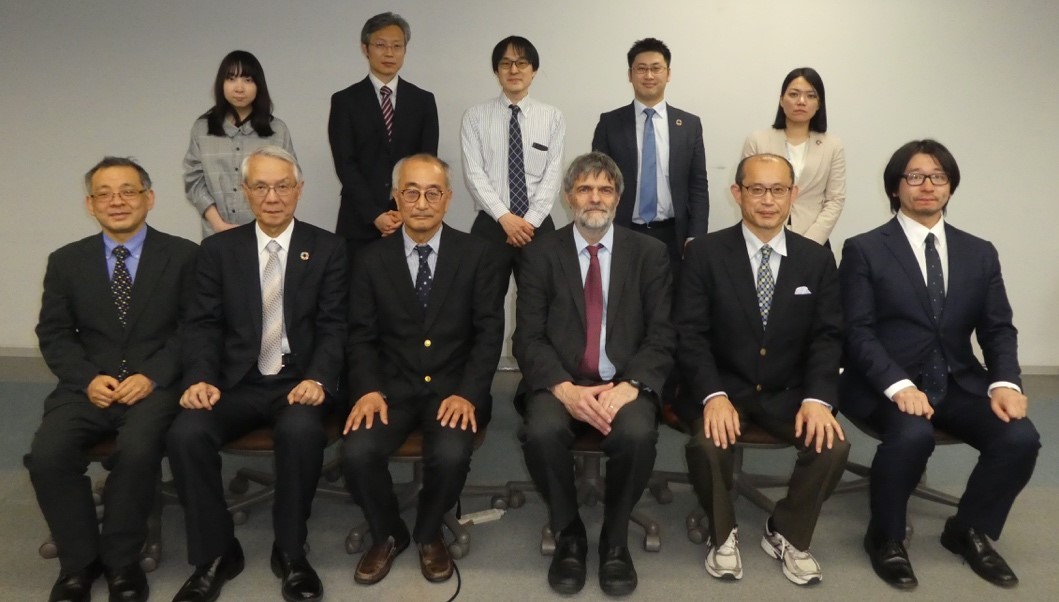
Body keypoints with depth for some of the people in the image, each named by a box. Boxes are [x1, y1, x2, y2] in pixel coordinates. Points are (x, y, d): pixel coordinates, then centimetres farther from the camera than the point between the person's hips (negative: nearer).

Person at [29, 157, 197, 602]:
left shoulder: (184, 256, 4)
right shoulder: (66, 261, 12)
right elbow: (53, 333, 9)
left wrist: (152, 376, -14)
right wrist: (88, 378, -10)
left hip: (155, 385, -3)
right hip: (87, 387, 3)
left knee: (137, 451, -31)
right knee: (47, 455, -24)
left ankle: (121, 562, -7)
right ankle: (79, 561, 0)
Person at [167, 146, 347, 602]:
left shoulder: (327, 249, 4)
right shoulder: (218, 249, 9)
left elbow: (333, 326, -3)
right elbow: (204, 324, 3)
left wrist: (317, 379, -21)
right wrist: (200, 378, -16)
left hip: (299, 381, -2)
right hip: (236, 382, 2)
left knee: (300, 430, -34)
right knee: (186, 434, -27)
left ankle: (290, 552, -10)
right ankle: (215, 554, -5)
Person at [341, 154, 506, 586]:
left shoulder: (478, 256, 2)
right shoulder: (372, 260, 6)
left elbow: (489, 333, -3)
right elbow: (362, 336, 3)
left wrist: (468, 394, -17)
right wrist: (369, 389, -15)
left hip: (453, 388, -1)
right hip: (392, 387, 2)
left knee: (451, 454, -29)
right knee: (357, 453, -25)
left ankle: (429, 534, 7)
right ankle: (387, 534, 9)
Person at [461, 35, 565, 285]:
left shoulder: (553, 117, 4)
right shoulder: (475, 116, 1)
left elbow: (553, 174, -2)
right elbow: (474, 174, -5)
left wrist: (531, 220, -12)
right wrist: (504, 217, -15)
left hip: (539, 226, 1)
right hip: (490, 225, -1)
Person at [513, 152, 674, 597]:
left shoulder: (649, 253, 8)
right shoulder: (541, 254, 6)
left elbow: (662, 336, 1)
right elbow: (528, 337, -1)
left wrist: (628, 385, -18)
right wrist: (565, 389, -19)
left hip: (624, 383, 0)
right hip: (560, 383, 0)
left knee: (637, 434, -31)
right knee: (542, 432, -31)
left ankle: (615, 539, -2)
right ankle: (568, 535, -2)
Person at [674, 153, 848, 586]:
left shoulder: (817, 260, 4)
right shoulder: (706, 252, -4)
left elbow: (827, 337, -1)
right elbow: (690, 334, -10)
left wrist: (817, 397, -19)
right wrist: (713, 395, -25)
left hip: (788, 393, 3)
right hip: (723, 387, -2)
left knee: (833, 446, -23)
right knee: (708, 445, -30)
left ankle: (786, 534, 7)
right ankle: (723, 534, 3)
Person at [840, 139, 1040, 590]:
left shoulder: (979, 253, 13)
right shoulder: (864, 250, -1)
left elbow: (998, 329, 8)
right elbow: (858, 332, -9)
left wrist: (1005, 382, -12)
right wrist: (899, 385, -24)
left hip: (958, 384, 4)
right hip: (884, 384, -4)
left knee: (1020, 437, -21)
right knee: (912, 435, -34)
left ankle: (969, 530, 8)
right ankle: (885, 537, -4)